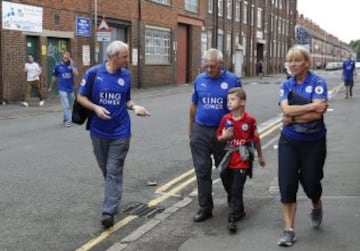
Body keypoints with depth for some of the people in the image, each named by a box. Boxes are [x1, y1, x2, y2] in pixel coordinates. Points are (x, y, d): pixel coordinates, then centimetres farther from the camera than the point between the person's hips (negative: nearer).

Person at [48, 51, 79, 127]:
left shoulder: (72, 65, -1)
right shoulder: (58, 66, -2)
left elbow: (76, 74, -14)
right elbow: (54, 77, 10)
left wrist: (72, 65, -20)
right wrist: (51, 87, 17)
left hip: (71, 89, 3)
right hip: (62, 89, -2)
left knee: (70, 106, 13)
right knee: (66, 106, -10)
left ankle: (66, 119, 29)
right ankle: (68, 121, -8)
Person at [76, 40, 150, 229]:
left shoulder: (126, 75, 1)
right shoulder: (93, 73, -7)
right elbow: (81, 97, -1)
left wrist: (134, 107, -8)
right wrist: (96, 108, -18)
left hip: (120, 132, 0)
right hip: (99, 131, 0)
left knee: (114, 171, -5)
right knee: (105, 169, 16)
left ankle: (109, 211, -6)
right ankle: (113, 197, 38)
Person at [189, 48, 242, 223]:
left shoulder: (233, 80, -6)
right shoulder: (199, 80, 2)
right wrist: (191, 128, 16)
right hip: (201, 131, 2)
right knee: (202, 170, 2)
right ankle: (205, 208, 11)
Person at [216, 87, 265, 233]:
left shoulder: (250, 120, -9)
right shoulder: (225, 119, -1)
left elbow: (256, 139, 3)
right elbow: (219, 138, 8)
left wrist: (260, 156, 12)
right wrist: (224, 136, -15)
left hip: (243, 161, -4)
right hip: (229, 160, 4)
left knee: (237, 190, -6)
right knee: (229, 187, 15)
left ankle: (232, 218, -3)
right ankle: (239, 211, 37)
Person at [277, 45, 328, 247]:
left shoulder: (317, 82, -10)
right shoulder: (287, 85, 3)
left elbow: (318, 114, -21)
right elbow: (286, 109, -15)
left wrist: (293, 118, -14)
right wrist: (312, 105, -21)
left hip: (314, 142, -3)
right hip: (289, 141, 3)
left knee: (310, 181, 7)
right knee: (287, 183, -4)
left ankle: (317, 207, 43)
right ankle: (289, 229, 5)